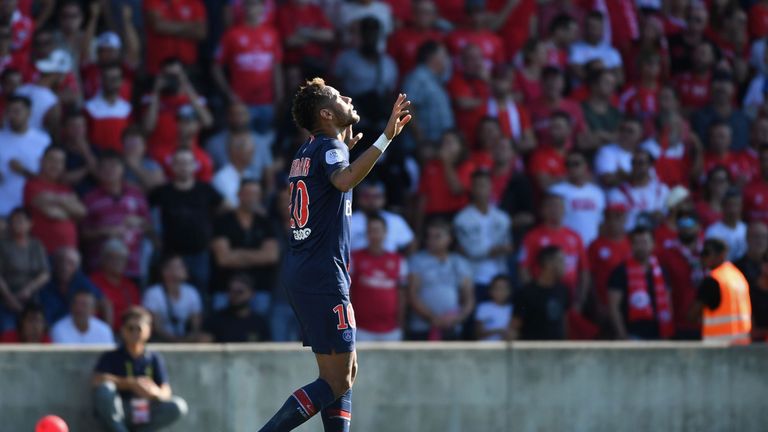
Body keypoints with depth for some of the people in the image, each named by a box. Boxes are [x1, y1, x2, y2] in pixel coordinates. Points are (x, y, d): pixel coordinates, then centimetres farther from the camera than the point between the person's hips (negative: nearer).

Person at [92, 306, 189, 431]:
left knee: (179, 406, -21)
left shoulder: (154, 359, 8)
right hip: (114, 415, -2)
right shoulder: (111, 357, 0)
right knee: (105, 389, -33)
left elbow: (166, 391, -2)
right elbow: (96, 380, -17)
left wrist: (156, 393, -28)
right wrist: (131, 383, -21)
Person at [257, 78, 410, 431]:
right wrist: (386, 138, -41)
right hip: (322, 275, -10)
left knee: (346, 372, 13)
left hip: (300, 273, 10)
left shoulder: (306, 153, 16)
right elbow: (344, 180, -35)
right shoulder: (329, 147, -10)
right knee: (338, 383, -9)